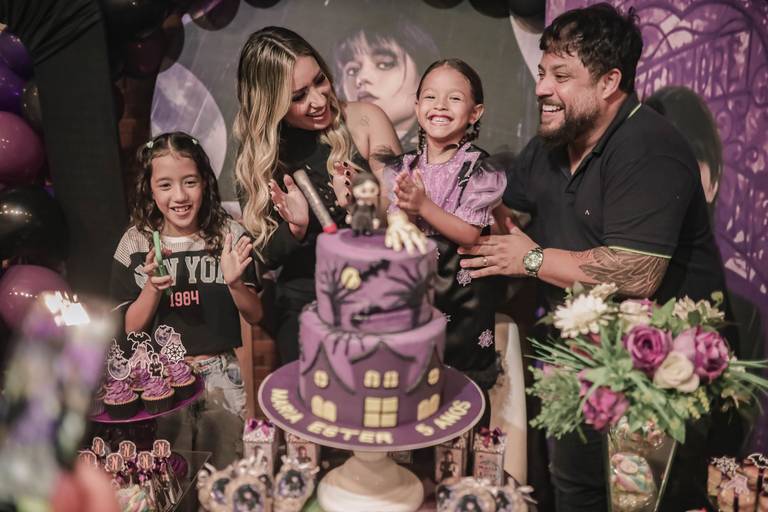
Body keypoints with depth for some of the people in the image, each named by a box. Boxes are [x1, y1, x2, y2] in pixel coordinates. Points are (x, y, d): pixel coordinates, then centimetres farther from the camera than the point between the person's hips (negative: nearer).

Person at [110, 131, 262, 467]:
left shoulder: (229, 234, -5)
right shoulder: (135, 243, -3)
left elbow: (255, 316, -1)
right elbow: (131, 328, 0)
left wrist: (234, 282, -19)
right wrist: (153, 288, -17)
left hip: (220, 371, 0)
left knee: (224, 469, 7)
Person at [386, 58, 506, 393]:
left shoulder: (480, 172, -7)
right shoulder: (400, 170, 2)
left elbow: (469, 234, -16)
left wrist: (423, 206, -26)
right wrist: (405, 212, -23)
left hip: (462, 293, -3)